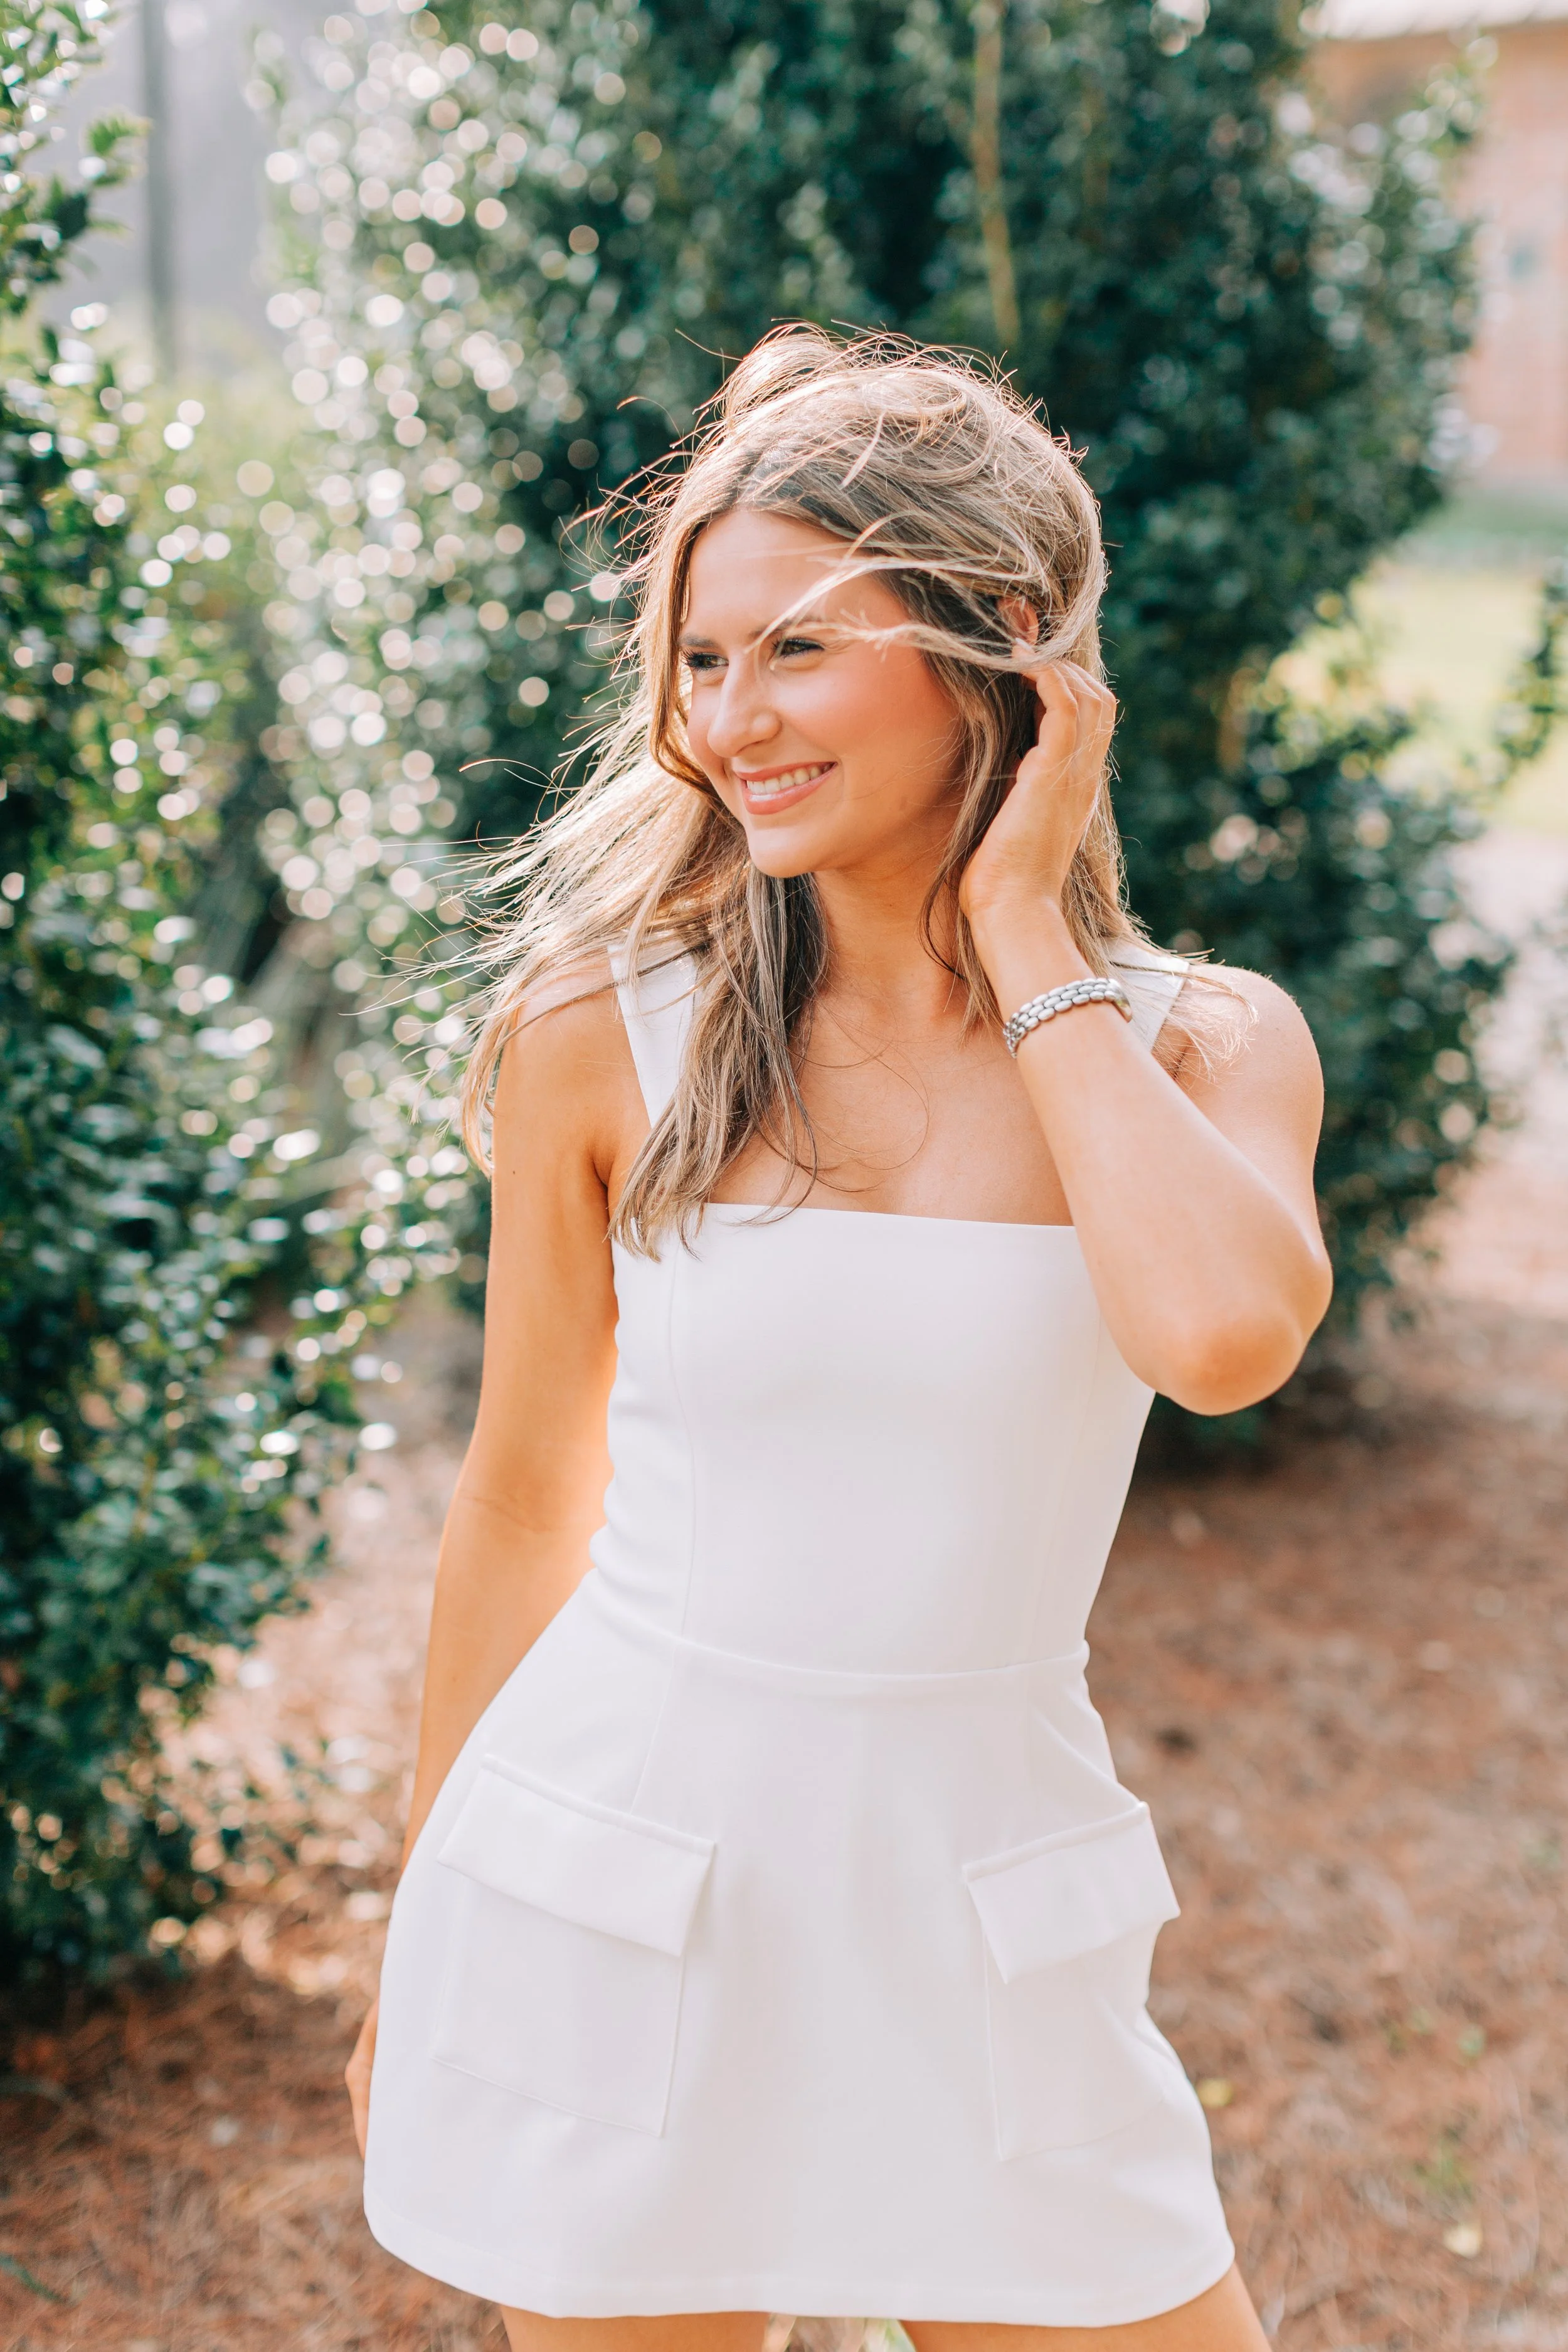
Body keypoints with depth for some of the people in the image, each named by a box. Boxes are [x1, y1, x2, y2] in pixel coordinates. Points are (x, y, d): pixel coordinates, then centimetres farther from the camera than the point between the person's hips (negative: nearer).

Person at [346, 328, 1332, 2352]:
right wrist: (424, 1947, 12)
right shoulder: (602, 1028, -5)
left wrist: (1026, 932, -14)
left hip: (981, 1924, 1)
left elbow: (1223, 1334, -26)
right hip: (607, 1902, 0)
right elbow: (524, 1496, 4)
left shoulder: (1205, 1045, -4)